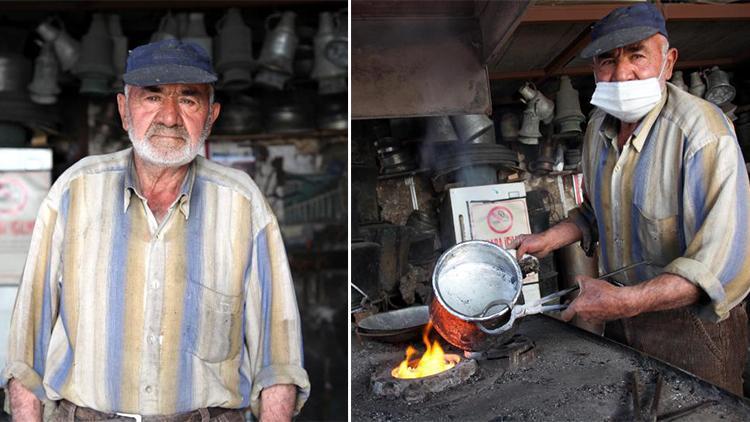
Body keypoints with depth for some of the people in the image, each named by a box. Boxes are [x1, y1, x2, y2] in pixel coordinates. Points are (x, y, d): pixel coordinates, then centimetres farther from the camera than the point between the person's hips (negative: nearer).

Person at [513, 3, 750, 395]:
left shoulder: (701, 130, -24)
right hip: (621, 319, 7)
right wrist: (547, 240, 6)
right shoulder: (599, 129, 1)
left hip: (691, 328, -7)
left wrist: (625, 302, -36)